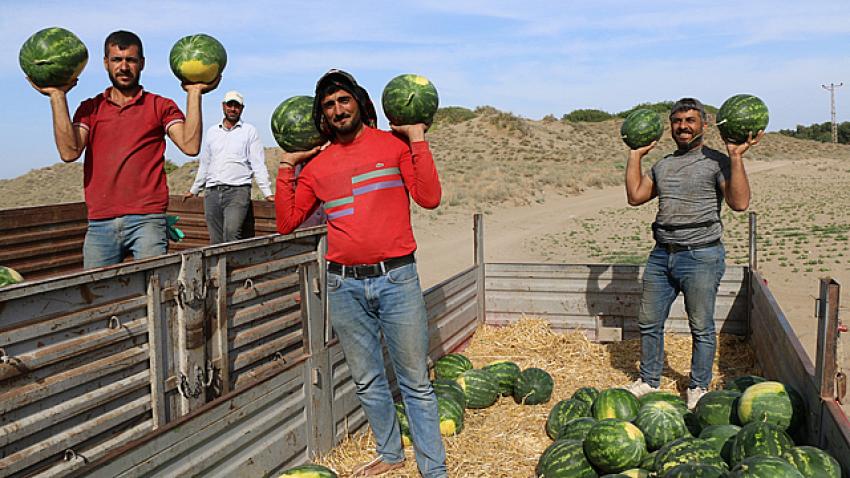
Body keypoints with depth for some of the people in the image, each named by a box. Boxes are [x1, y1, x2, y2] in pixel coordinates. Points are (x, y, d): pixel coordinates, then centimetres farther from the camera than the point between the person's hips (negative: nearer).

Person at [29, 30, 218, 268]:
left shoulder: (160, 106, 10)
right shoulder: (90, 108, 15)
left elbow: (190, 145, -7)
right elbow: (69, 152, -2)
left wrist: (194, 93, -6)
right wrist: (58, 96, 0)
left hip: (147, 219, -2)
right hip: (99, 223, 3)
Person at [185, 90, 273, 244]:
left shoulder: (249, 131, 7)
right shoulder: (212, 131, 18)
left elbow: (258, 164, 1)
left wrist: (267, 193, -7)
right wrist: (194, 190, 27)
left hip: (238, 191, -4)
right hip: (212, 192, 4)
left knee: (232, 233, -23)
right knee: (215, 240, 1)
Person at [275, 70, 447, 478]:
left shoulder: (393, 144, 1)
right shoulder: (317, 164, 10)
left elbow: (429, 198, -10)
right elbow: (287, 222, 9)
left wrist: (417, 140, -10)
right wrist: (286, 167, 6)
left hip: (396, 278, -3)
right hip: (344, 286, 4)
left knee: (415, 382, 3)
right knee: (367, 381, 16)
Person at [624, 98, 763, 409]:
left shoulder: (717, 162, -4)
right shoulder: (663, 165, 15)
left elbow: (740, 203, -16)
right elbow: (635, 196, 14)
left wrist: (736, 157, -20)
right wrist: (635, 155, 15)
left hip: (701, 256, -6)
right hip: (662, 254, 6)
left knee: (701, 327, 5)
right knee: (648, 322, 11)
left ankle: (698, 388, 20)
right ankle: (649, 381, 26)